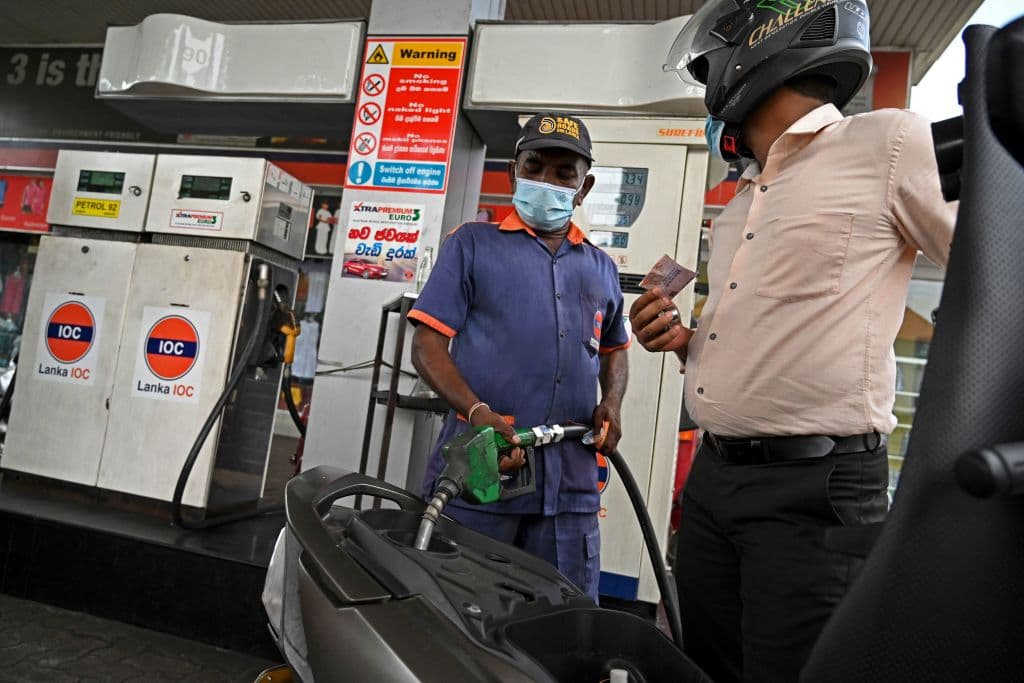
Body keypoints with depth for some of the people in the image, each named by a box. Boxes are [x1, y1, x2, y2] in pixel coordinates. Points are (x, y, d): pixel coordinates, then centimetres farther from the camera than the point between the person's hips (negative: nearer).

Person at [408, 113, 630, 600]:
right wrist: (478, 413, -19)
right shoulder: (472, 244, 5)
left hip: (571, 484, 4)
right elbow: (427, 343, -2)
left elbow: (614, 349, 30)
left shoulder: (600, 267, 18)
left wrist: (611, 403, 8)